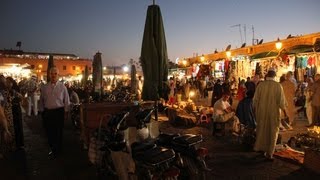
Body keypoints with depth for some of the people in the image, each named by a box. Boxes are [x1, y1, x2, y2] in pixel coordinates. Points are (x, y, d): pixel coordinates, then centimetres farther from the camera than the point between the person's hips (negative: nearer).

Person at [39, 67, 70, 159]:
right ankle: (52, 148, 34)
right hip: (47, 112, 3)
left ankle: (57, 151, 25)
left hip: (59, 112, -2)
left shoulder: (62, 87, -4)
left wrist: (66, 113, -1)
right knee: (49, 131, 12)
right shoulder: (44, 87, 2)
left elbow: (66, 101, 0)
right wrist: (42, 111, 8)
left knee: (58, 132, 7)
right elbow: (41, 101, 10)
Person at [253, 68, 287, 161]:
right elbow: (281, 100, -10)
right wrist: (284, 108, 7)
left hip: (262, 111, 2)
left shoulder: (260, 84, -8)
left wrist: (254, 108, 12)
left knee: (261, 129, 20)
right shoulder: (278, 85, -13)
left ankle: (259, 147, 31)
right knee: (272, 132, 9)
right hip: (274, 112, -2)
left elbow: (255, 98, -2)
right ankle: (269, 154, 12)